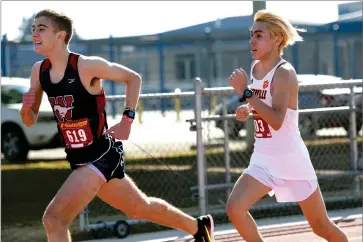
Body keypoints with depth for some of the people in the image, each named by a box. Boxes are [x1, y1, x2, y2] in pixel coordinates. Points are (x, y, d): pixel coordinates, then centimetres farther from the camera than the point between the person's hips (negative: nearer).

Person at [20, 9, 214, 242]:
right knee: (141, 208, 23)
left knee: (54, 219, -19)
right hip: (79, 158, 7)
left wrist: (127, 119, -10)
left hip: (100, 155, -7)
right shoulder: (39, 71, 1)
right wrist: (26, 108, -12)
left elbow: (133, 78, -4)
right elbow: (30, 121, 10)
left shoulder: (86, 66, -17)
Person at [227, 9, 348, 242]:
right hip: (263, 160, 7)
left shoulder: (284, 72, -18)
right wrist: (246, 109, 0)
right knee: (235, 208, -15)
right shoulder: (255, 68, 4)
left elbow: (276, 121, -31)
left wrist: (245, 92, -33)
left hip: (291, 160, -6)